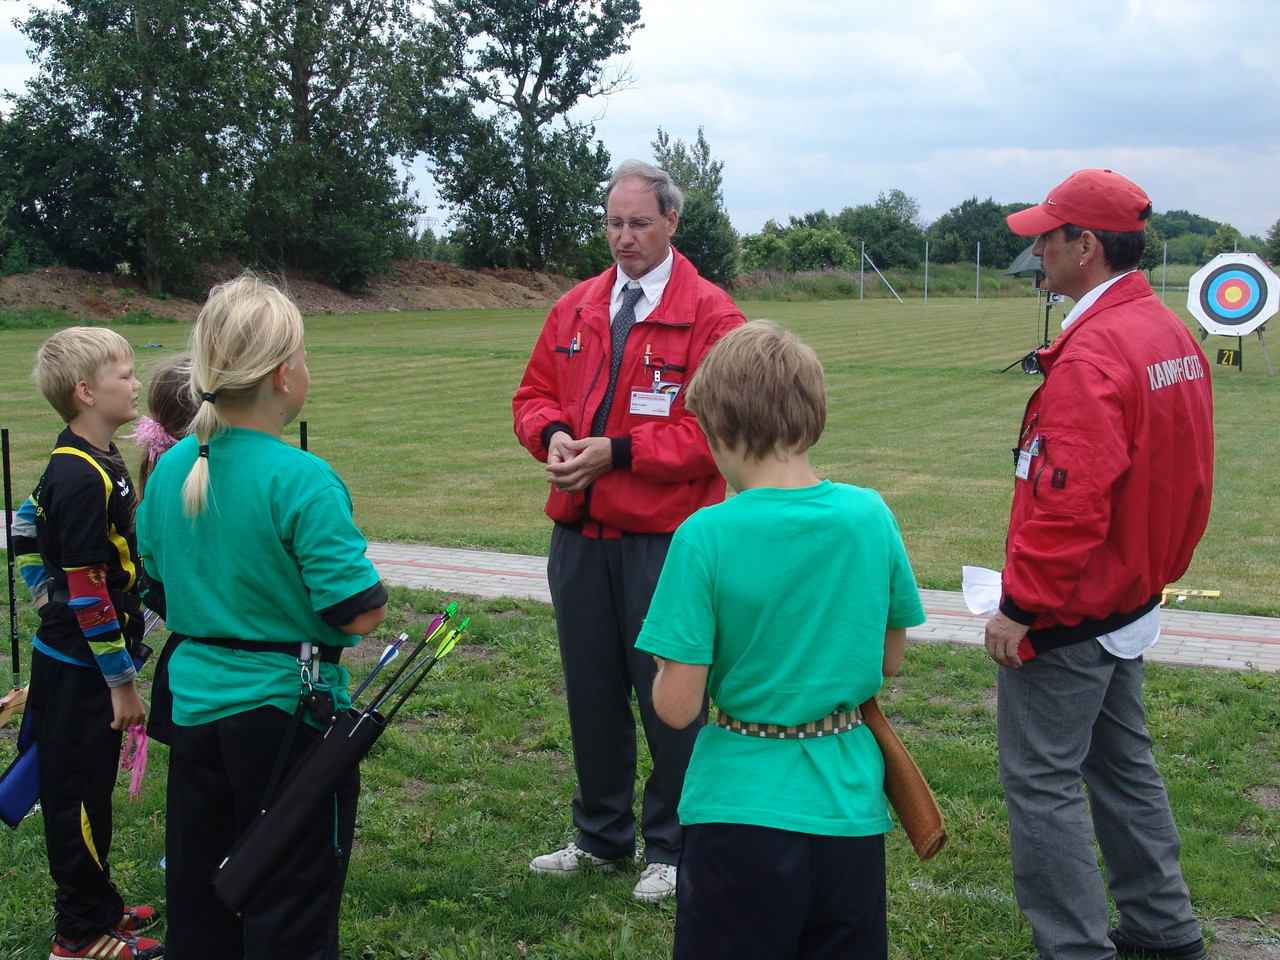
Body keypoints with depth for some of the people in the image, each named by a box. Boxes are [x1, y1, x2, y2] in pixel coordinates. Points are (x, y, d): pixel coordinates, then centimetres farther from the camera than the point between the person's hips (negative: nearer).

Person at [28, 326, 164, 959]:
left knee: (90, 788, 18)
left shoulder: (100, 463, 8)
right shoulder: (82, 479, -22)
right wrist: (121, 681, -17)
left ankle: (95, 907, 31)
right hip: (80, 669, -9)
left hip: (84, 664, 9)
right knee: (79, 793, 2)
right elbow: (87, 592, -22)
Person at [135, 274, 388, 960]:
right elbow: (360, 613, -22)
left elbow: (157, 591, 11)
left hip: (193, 704, 6)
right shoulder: (302, 480, -21)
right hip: (285, 708, -6)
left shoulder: (171, 467, 0)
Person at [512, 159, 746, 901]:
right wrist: (552, 434, -8)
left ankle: (671, 849, 21)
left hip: (665, 541, -5)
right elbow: (535, 395, 16)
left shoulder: (710, 314, -6)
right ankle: (601, 837, 31)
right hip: (579, 535, 6)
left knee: (668, 697, 5)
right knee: (591, 689, 15)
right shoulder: (575, 309, 12)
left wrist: (617, 452, -18)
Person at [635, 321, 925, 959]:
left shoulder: (705, 536, -18)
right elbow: (890, 661, 6)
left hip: (741, 806, -3)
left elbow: (676, 707, -17)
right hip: (850, 808, 4)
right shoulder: (871, 517, -6)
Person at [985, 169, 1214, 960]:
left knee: (1042, 781, 0)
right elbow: (1187, 477, 14)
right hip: (1132, 600, 10)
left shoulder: (1093, 353, -24)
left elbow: (1069, 502, -28)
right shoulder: (1171, 333, 7)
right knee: (1123, 764, 21)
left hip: (1067, 618, -10)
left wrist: (1020, 606, -20)